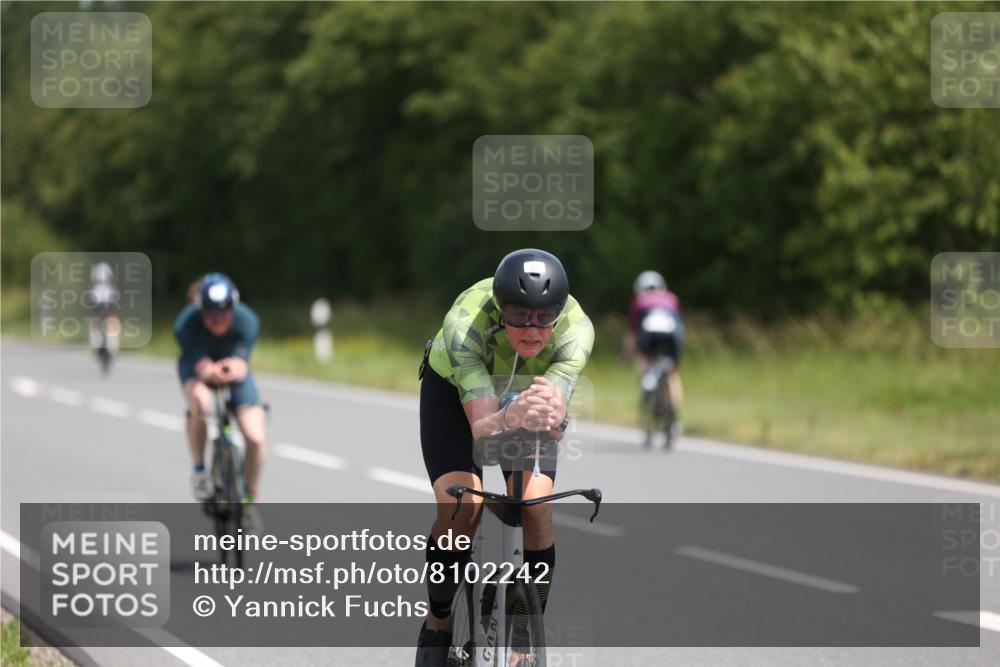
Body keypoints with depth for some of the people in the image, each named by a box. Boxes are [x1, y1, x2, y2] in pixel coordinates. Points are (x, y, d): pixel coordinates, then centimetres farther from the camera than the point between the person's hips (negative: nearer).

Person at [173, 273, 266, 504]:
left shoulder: (247, 321, -29)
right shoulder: (186, 324, -32)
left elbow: (241, 364, -36)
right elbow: (200, 365, -39)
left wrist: (234, 368, -61)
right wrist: (210, 371, -63)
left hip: (233, 370, 2)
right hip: (196, 365, -2)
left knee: (256, 439, -14)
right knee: (200, 402, -38)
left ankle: (250, 498, 11)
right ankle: (199, 469, -15)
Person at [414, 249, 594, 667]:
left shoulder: (576, 329, -34)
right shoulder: (465, 323, -39)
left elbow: (556, 426, -43)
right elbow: (481, 426, -45)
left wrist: (551, 418, -66)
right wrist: (511, 419, -67)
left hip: (528, 393, 2)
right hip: (453, 389, -2)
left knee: (535, 505, -20)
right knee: (460, 506, -22)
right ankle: (438, 624, 1)